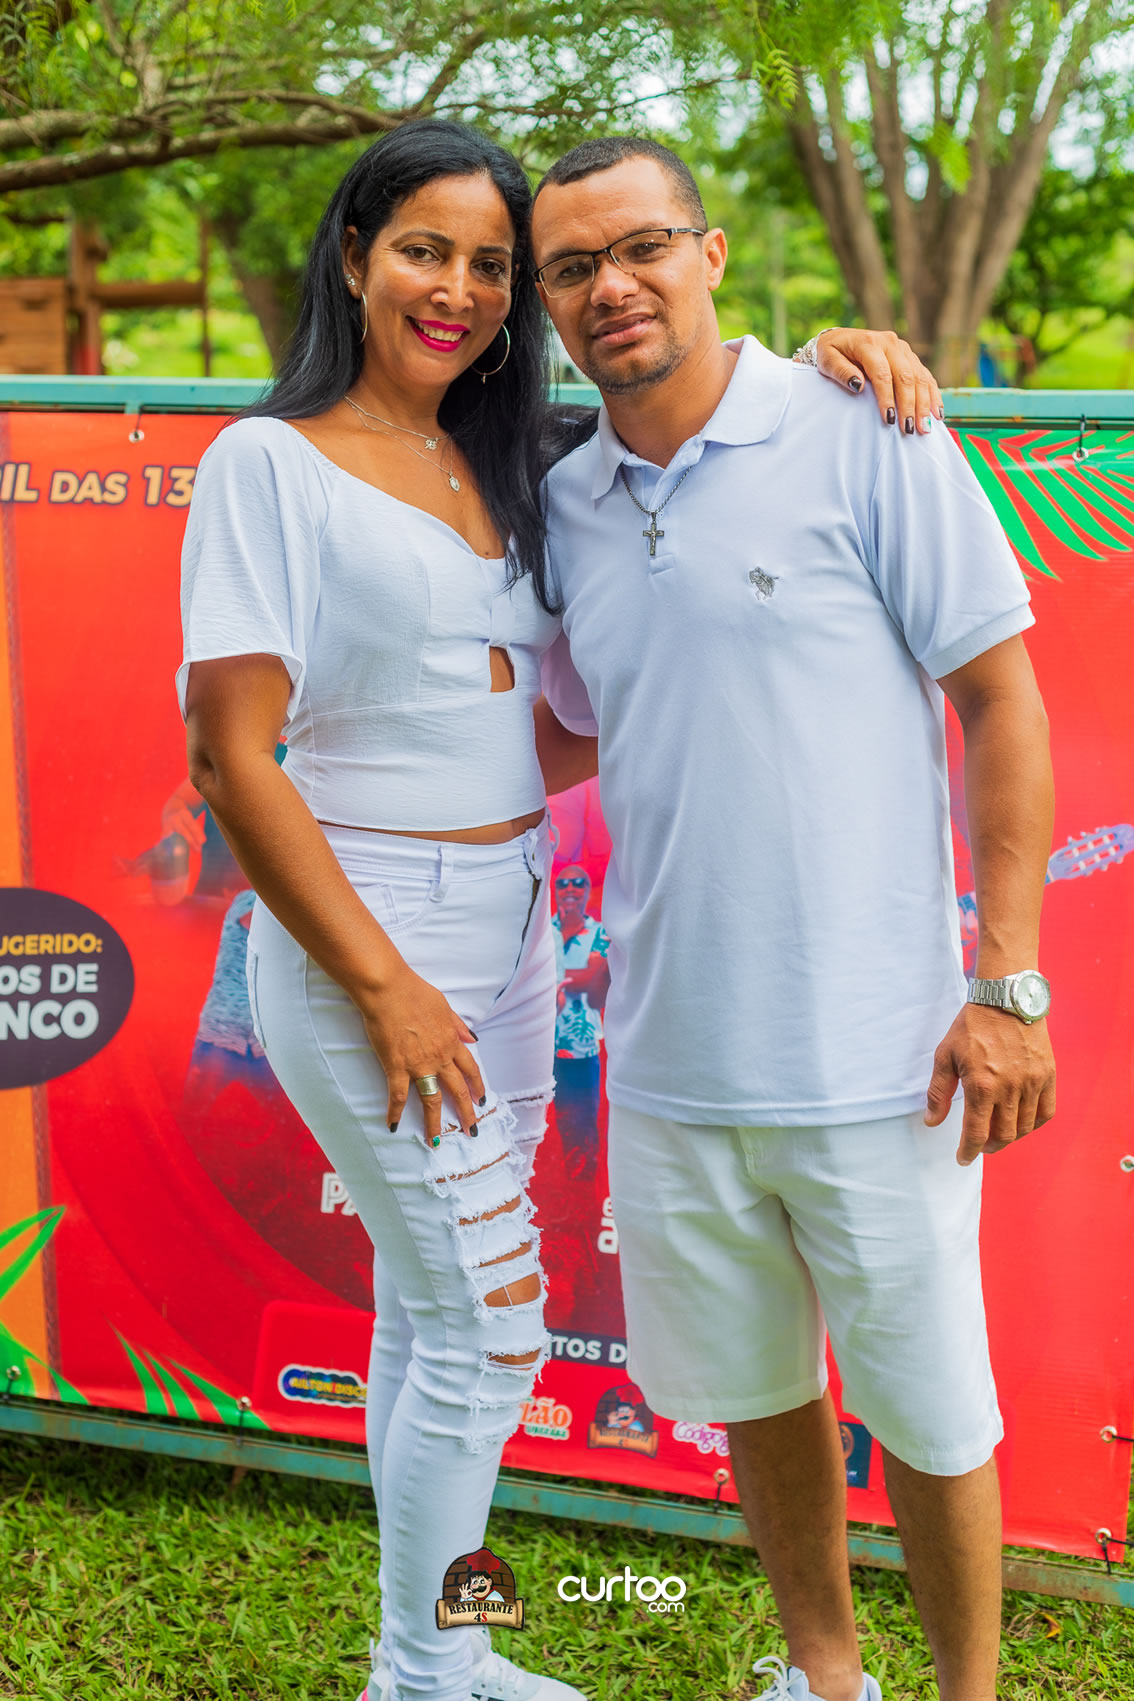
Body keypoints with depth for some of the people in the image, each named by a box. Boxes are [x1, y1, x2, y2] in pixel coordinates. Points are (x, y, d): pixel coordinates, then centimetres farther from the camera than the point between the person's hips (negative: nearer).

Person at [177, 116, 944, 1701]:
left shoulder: (510, 466, 10)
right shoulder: (271, 462, -9)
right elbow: (231, 757, -14)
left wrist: (823, 356, -5)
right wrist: (384, 987, -16)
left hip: (510, 922, 7)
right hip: (360, 923, -6)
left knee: (429, 1306, 16)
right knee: (493, 1324, -3)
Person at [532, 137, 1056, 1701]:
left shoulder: (860, 440, -8)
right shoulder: (565, 505, 8)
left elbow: (1001, 698, -7)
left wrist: (1007, 984, -12)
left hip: (874, 1051, -5)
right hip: (671, 1055, 5)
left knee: (924, 1409, 8)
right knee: (752, 1387, 19)